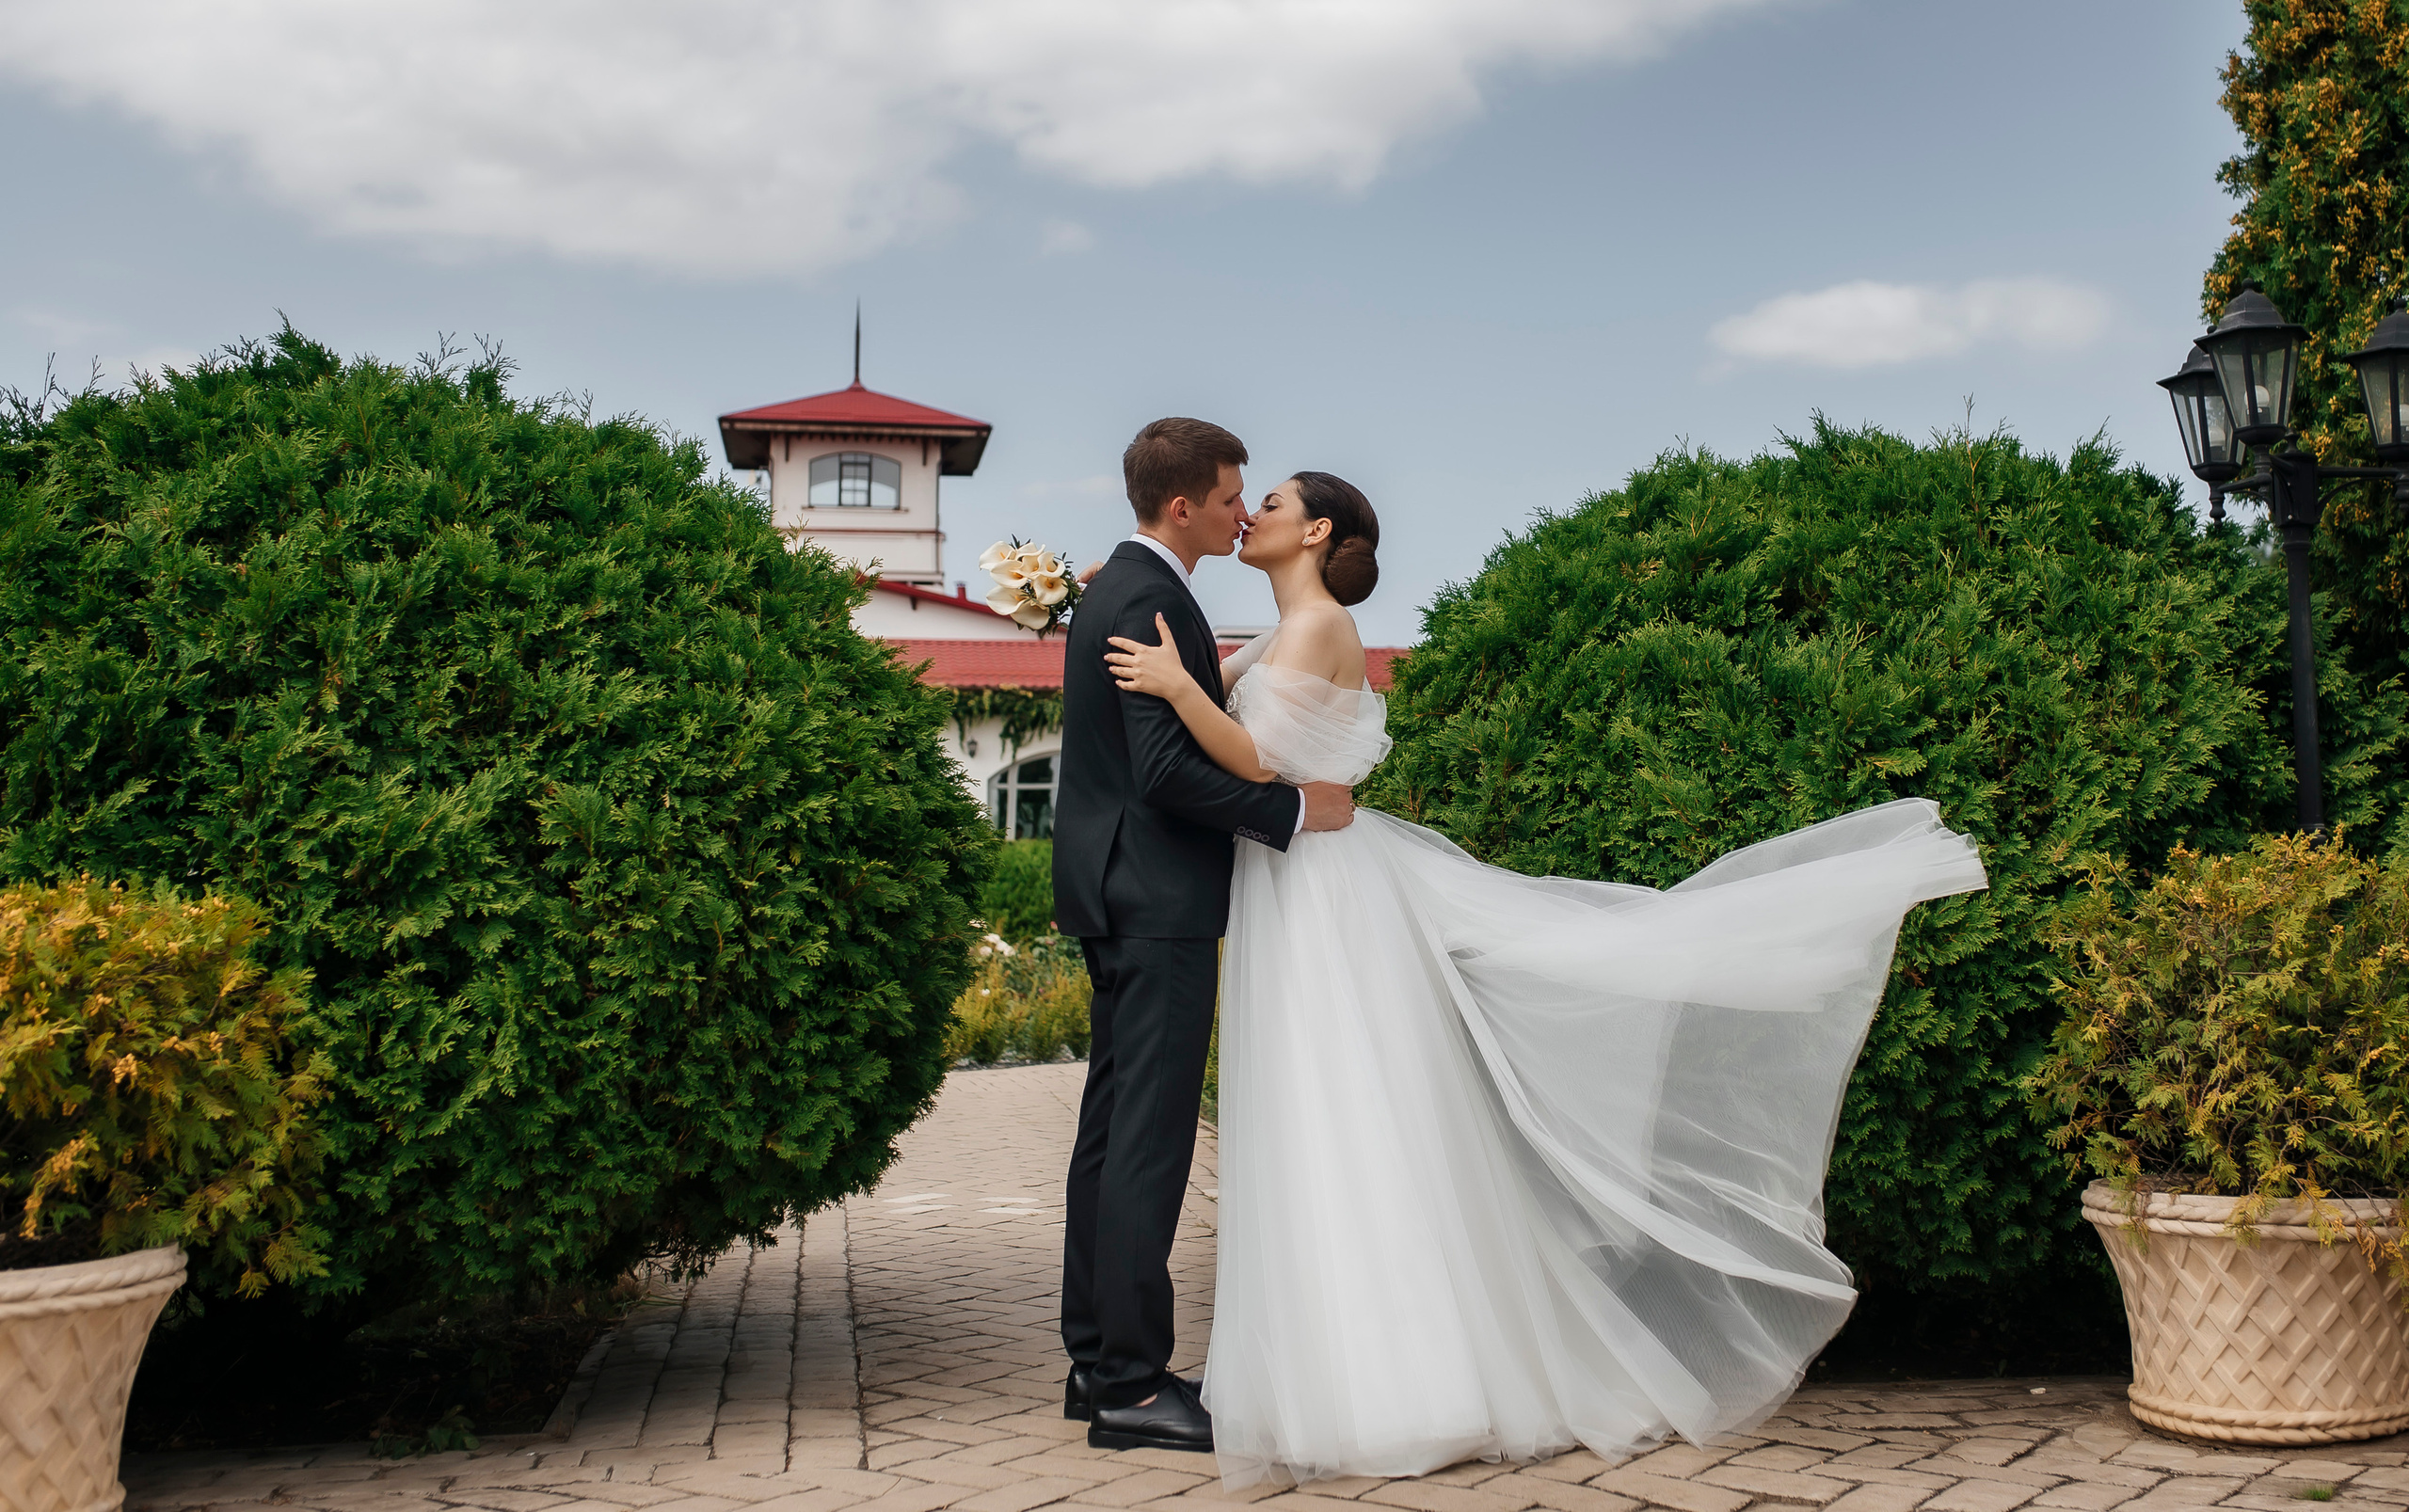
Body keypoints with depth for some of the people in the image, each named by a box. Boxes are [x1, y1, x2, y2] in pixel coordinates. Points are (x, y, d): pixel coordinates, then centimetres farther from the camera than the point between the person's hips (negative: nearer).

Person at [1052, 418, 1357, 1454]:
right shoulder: (1151, 600, -16)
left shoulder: (1116, 588, 16)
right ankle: (1131, 1386, -2)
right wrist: (1296, 809, -17)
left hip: (1115, 893, 11)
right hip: (1157, 899, -11)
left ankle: (1097, 1360, 20)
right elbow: (1168, 770, -23)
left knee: (1112, 1127, 12)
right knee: (1149, 1138, -7)